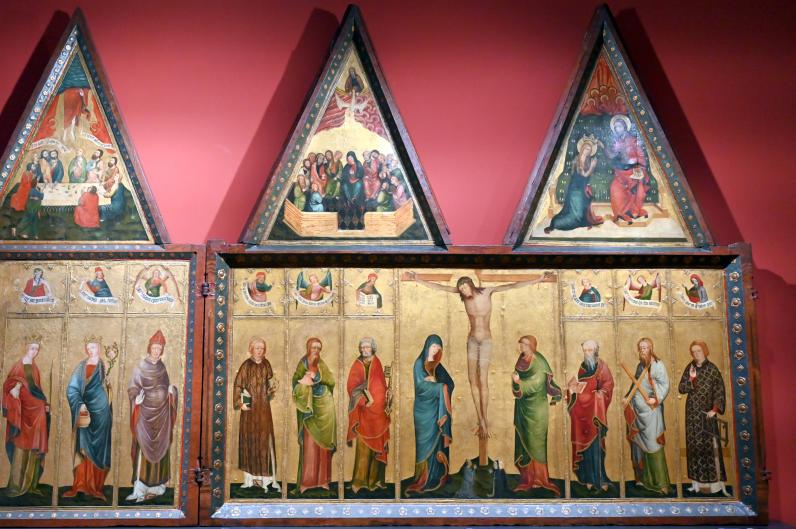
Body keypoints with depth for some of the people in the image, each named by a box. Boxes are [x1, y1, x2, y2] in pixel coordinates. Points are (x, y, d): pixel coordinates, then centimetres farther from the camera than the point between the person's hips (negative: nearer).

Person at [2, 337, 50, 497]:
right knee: (21, 447, -8)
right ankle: (15, 485, -4)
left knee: (34, 447, 4)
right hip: (22, 409, -6)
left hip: (35, 409, 6)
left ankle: (30, 484, 8)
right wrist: (15, 387, -33)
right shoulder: (19, 365, -1)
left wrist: (44, 403, 9)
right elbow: (8, 383, -12)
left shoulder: (35, 368, 16)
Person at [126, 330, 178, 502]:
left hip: (162, 412, 2)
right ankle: (140, 489, -9)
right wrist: (136, 397, -23)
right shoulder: (140, 367, -2)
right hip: (146, 412, -2)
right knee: (143, 448, -8)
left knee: (160, 448, 6)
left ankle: (156, 486, 15)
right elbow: (132, 388, -3)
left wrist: (172, 390, -9)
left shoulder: (165, 367, 5)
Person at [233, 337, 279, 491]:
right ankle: (250, 476, 8)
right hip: (250, 406, -4)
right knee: (250, 437, 1)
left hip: (264, 406, 4)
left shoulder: (266, 364, 6)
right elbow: (237, 385, -8)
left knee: (265, 437, 2)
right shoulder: (246, 365, -7)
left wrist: (271, 390, -2)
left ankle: (264, 474, 8)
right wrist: (240, 403, -14)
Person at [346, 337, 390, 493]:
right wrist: (364, 401, -13)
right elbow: (351, 386, -2)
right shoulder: (356, 365, 4)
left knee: (377, 443, 2)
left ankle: (374, 477, 7)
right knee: (363, 444, -5)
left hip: (377, 409, 1)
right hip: (363, 410, -1)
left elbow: (383, 386, 4)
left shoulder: (377, 363, 4)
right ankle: (360, 479, -4)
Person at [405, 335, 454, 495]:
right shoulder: (419, 363, -5)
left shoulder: (438, 366, 14)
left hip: (436, 408, 6)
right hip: (424, 408, -6)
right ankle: (423, 478, -2)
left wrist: (433, 381, -8)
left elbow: (450, 383, 7)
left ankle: (435, 475, 8)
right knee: (426, 442, -5)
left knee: (436, 441, 4)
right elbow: (421, 385, -15)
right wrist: (440, 386, -12)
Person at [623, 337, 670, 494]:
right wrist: (627, 397, 12)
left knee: (652, 444, -7)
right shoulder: (640, 366, 14)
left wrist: (656, 399, -27)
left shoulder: (658, 365, -8)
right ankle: (643, 477, 21)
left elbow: (664, 385, -15)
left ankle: (659, 481, 0)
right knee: (639, 442, 11)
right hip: (637, 410, 7)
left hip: (650, 410, -7)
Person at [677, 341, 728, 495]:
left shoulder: (712, 369, -4)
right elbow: (681, 389, 4)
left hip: (707, 412, -4)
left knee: (711, 445, -8)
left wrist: (715, 409, -15)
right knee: (693, 445, 3)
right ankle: (697, 482, 7)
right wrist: (691, 379, -14)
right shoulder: (690, 368, 6)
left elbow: (720, 391, -6)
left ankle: (716, 482, -5)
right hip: (692, 412, 4)